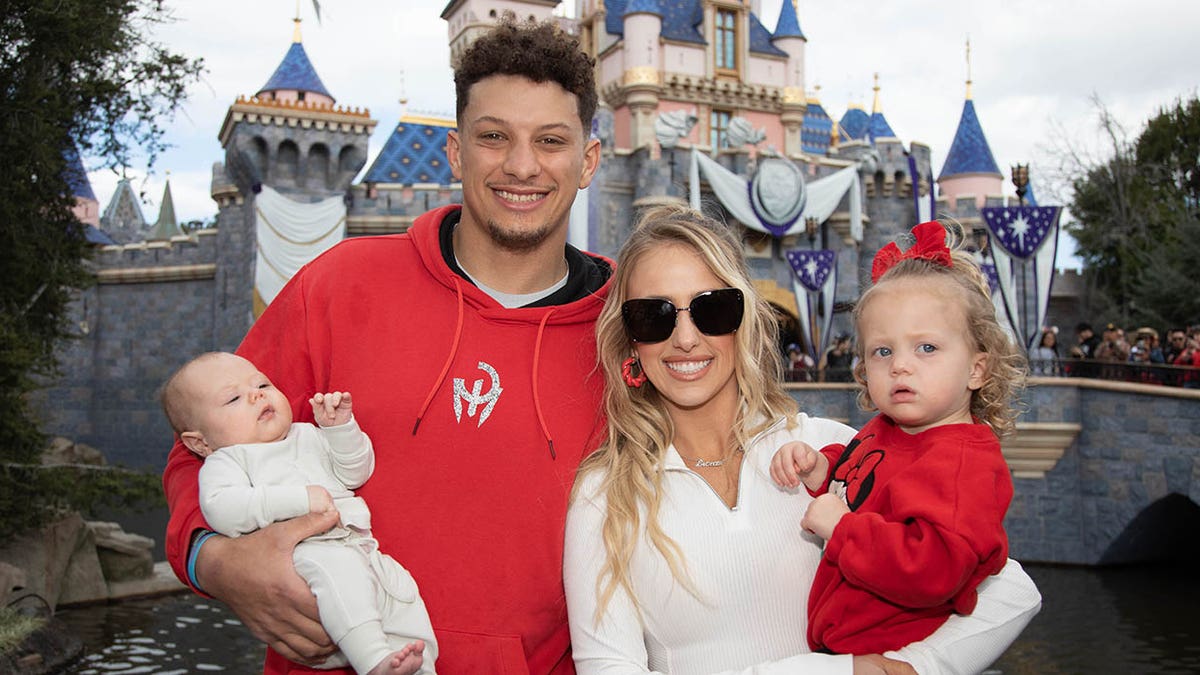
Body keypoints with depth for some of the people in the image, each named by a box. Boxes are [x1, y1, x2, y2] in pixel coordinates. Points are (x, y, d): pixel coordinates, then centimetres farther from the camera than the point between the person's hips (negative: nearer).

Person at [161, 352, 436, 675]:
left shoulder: (309, 436, 27)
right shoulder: (225, 460, 9)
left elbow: (355, 473, 21)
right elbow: (221, 509, -12)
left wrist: (341, 426, 3)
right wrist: (300, 499, -18)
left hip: (361, 549, 7)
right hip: (299, 557, -6)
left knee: (401, 589, -12)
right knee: (337, 565, -35)